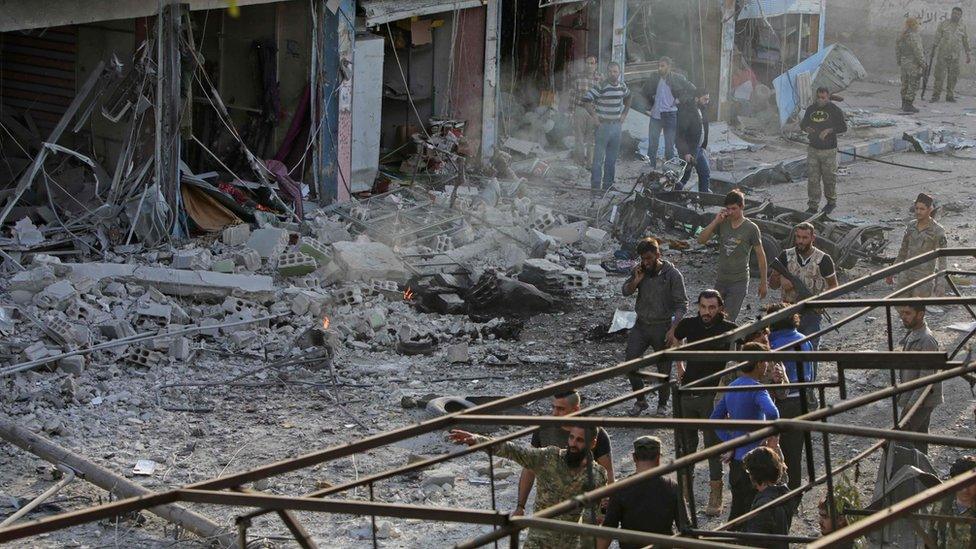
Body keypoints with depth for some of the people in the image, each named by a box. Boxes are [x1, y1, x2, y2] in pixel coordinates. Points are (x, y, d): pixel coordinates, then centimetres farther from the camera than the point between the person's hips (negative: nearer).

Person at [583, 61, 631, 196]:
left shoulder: (622, 86, 7)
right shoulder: (601, 86, -13)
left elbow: (627, 98, 28)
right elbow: (587, 100, -17)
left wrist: (624, 114, 18)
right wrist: (595, 116, -16)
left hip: (617, 125, 6)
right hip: (603, 125, -6)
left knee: (612, 157, 12)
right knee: (599, 157, -6)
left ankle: (608, 184, 20)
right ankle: (595, 185, -4)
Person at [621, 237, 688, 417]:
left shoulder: (673, 275, -13)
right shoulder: (639, 270, 0)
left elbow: (682, 305, -12)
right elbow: (626, 291, 8)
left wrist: (673, 329, -21)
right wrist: (636, 281, -13)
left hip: (662, 327, -4)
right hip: (641, 326, 4)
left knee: (664, 369, 6)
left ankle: (663, 404, 25)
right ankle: (641, 400, 13)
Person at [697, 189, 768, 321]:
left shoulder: (751, 228, -6)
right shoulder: (722, 224, 4)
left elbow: (760, 256, -1)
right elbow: (701, 240, -3)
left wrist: (763, 283, 0)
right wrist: (716, 221, -12)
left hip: (739, 282, -5)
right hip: (721, 280, 5)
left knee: (728, 320, -13)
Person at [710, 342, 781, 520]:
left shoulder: (732, 387, 9)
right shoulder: (756, 389, -17)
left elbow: (715, 419, 15)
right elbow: (772, 412, -36)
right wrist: (774, 435, -19)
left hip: (736, 459, 8)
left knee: (737, 508, 19)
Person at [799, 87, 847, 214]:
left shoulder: (835, 110, -5)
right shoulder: (811, 109, 8)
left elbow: (843, 127, -6)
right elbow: (802, 124, 17)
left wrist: (829, 130, -20)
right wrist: (806, 128, -7)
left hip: (829, 151, -3)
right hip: (813, 149, 4)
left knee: (829, 178, 7)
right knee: (812, 178, 0)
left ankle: (831, 202, 27)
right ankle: (813, 206, 4)